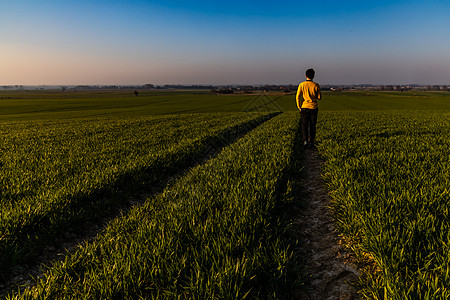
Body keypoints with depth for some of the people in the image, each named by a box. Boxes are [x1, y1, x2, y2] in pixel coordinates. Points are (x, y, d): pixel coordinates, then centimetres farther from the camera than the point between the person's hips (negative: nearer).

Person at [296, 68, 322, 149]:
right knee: (312, 126, 7)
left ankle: (305, 140, -5)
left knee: (304, 125, 7)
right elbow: (319, 97, 0)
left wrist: (299, 107, 2)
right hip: (313, 107, 0)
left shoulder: (302, 85, -5)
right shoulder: (316, 85, -5)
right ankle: (311, 142, 9)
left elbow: (298, 97, -7)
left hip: (304, 107, 0)